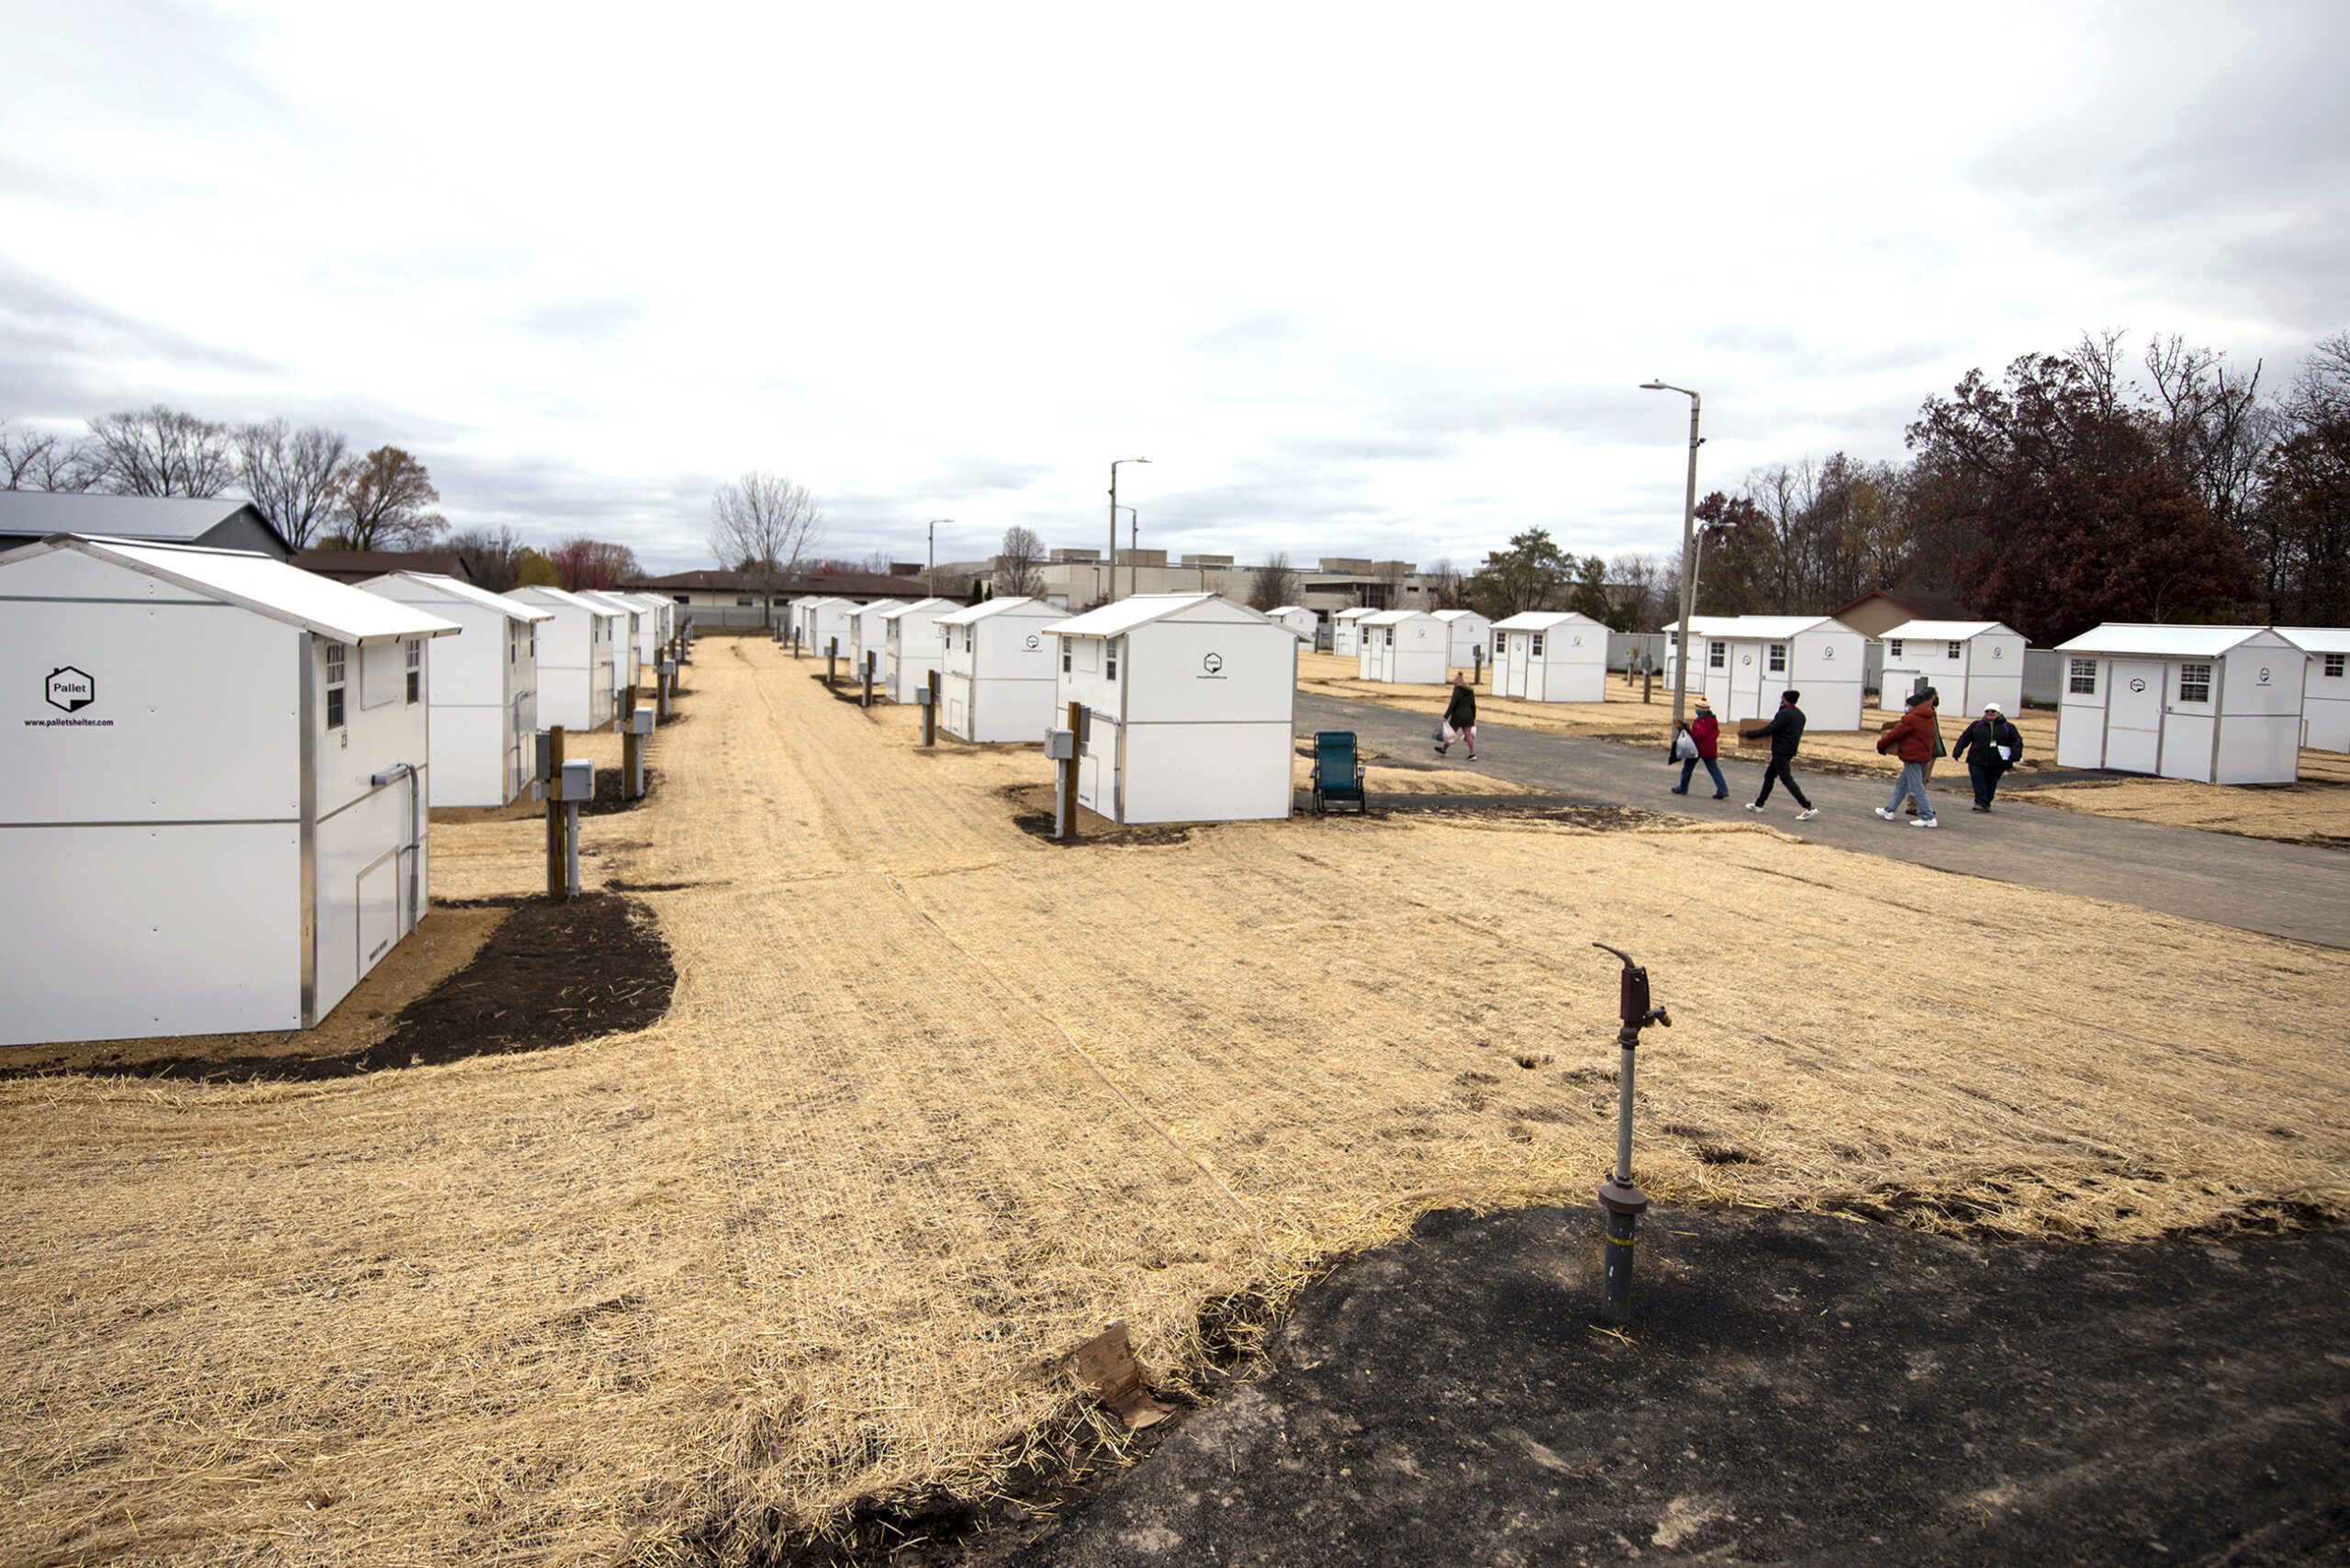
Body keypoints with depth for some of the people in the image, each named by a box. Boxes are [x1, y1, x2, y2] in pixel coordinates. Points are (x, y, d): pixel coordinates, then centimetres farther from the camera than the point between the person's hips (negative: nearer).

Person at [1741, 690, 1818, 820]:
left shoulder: (1785, 713, -16)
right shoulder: (1799, 714, 13)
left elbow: (1769, 729, -20)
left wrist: (1749, 734, -13)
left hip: (1781, 751, -10)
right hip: (1790, 750, 10)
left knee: (1786, 779, -10)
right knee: (1769, 775, 16)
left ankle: (1809, 808, -15)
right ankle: (1759, 804, 22)